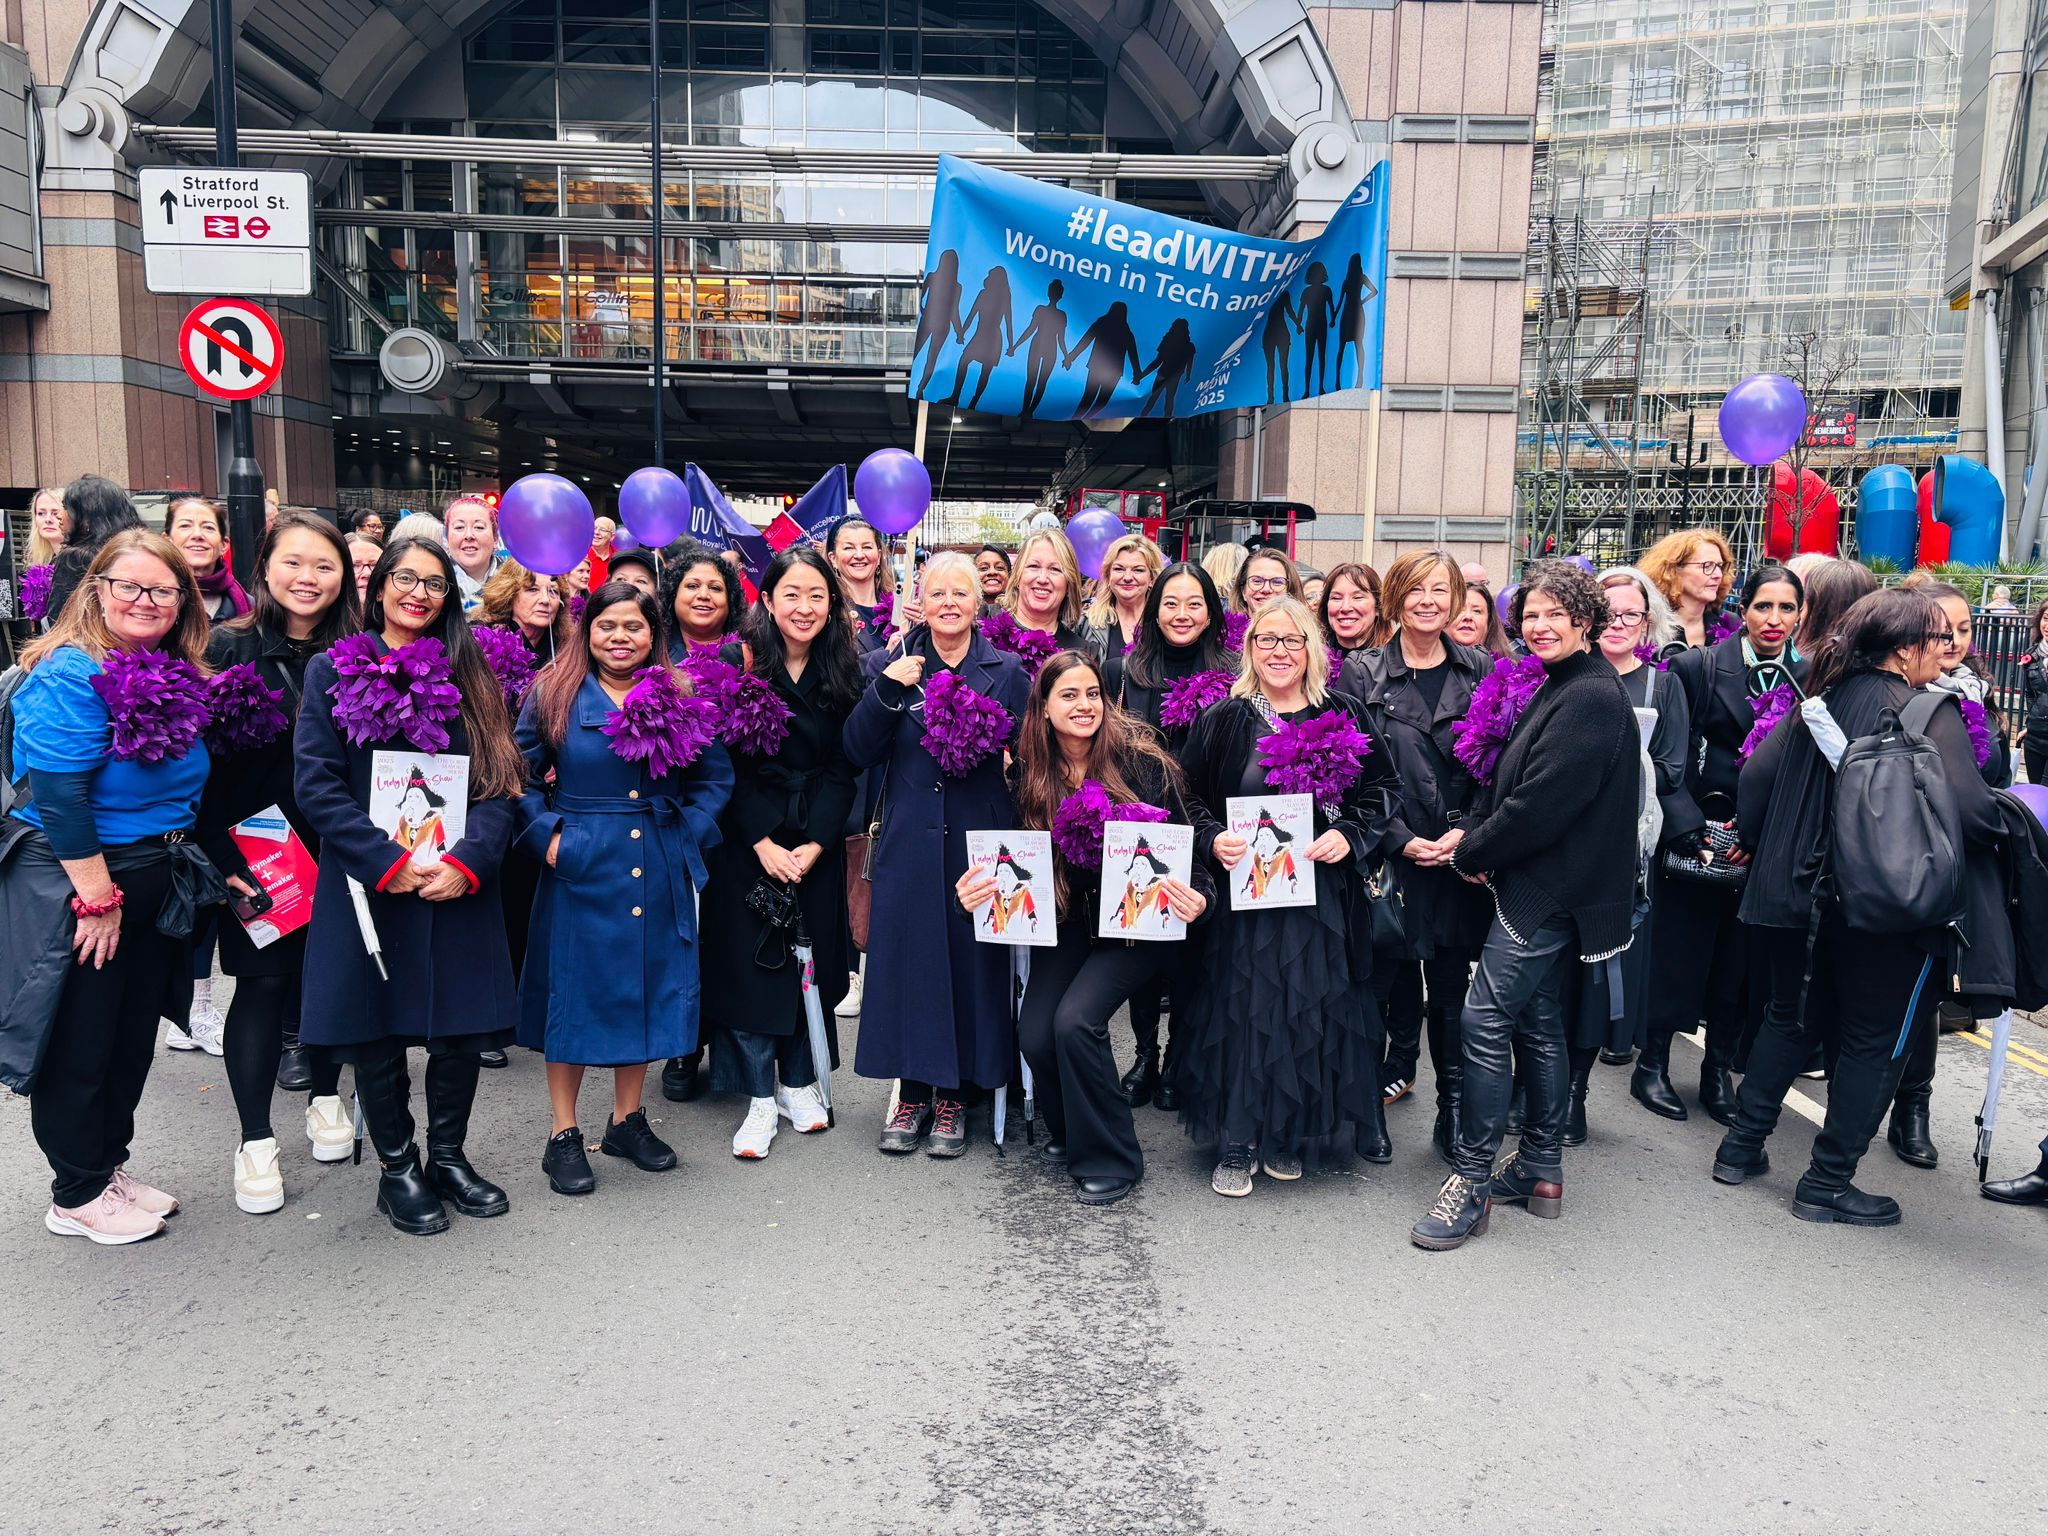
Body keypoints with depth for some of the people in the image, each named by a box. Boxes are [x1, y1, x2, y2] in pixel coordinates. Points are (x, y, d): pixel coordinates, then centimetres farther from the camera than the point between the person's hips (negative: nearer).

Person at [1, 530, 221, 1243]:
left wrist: (207, 863, 13)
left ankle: (109, 1166, 33)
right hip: (74, 885, -8)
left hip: (156, 883, 8)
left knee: (134, 1035, 17)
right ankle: (77, 1196, 20)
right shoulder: (72, 673, -17)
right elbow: (58, 793, -21)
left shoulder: (181, 677, 7)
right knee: (80, 1043, 5)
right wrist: (97, 896, -20)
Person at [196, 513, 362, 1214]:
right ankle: (255, 1142, 13)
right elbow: (203, 760, -7)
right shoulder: (230, 646, -5)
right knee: (264, 979, 1)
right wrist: (224, 860, -12)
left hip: (337, 848, 3)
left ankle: (325, 1098, 33)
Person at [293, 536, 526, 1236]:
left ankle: (448, 1155, 26)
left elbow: (502, 783, 2)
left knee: (462, 1027, 7)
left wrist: (468, 861, -13)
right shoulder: (333, 671, 3)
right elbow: (316, 784, -5)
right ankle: (397, 1168, 23)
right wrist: (386, 861, -15)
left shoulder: (470, 677, 10)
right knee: (375, 1031, 6)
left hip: (459, 885, 2)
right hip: (367, 885, -2)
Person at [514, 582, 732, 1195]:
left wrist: (690, 834, -1)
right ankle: (563, 1135, 16)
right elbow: (520, 778, 1)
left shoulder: (679, 700, 5)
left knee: (646, 987, 10)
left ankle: (628, 1120, 27)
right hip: (580, 869, -2)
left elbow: (714, 776, 10)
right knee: (575, 990, 3)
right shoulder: (552, 696, 0)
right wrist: (545, 838, -9)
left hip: (659, 874, 3)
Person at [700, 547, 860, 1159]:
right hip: (746, 839, -2)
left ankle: (799, 1084, 24)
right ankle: (761, 1099, 10)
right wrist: (763, 842, -14)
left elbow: (841, 768, -1)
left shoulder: (841, 672, 0)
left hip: (817, 841, 3)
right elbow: (726, 764, -8)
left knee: (810, 962, 8)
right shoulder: (738, 662, -8)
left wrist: (813, 845, -11)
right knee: (750, 963, -1)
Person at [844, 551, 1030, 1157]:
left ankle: (954, 1096, 18)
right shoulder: (891, 664, 8)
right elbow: (859, 753, -1)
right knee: (907, 958, 3)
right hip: (910, 840, 1)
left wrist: (985, 736, -11)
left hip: (981, 840, 0)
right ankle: (912, 1093, 19)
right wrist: (886, 691, -13)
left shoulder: (1007, 670, 6)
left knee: (973, 960, 2)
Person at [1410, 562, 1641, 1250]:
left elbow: (1542, 803, -22)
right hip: (1548, 888, 10)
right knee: (1537, 1024, 15)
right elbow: (1521, 787, 17)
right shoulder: (1561, 688, 15)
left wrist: (1471, 851, -10)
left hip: (1549, 890, -10)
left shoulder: (1591, 697, -17)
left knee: (1486, 1023, -10)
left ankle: (1472, 1181, -2)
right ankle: (1541, 1173, 25)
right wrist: (1476, 834, 1)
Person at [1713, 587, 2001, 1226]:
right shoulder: (1933, 713, -12)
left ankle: (1741, 1147, 26)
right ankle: (1828, 1183, 15)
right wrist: (2007, 824, 0)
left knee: (1790, 1018, 20)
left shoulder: (1821, 699, 3)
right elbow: (1972, 812, -22)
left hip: (1798, 892, 6)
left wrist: (1755, 843, 14)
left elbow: (1756, 773, 0)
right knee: (1875, 1041, 9)